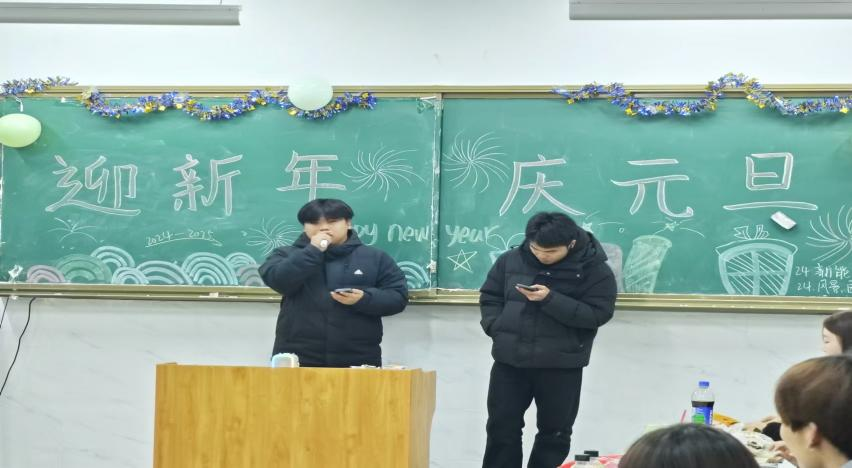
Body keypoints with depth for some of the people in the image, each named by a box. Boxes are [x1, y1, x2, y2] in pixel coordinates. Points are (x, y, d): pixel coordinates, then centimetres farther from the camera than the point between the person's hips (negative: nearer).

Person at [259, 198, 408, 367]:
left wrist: (364, 299, -13)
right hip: (298, 361, 0)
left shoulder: (375, 258, 11)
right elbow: (277, 281, -9)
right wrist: (313, 251, -9)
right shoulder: (288, 255, 11)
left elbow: (398, 297, 4)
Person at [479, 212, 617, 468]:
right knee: (502, 427, 7)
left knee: (554, 433, 7)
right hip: (510, 361, 3)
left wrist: (550, 300, -23)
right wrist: (497, 328, -7)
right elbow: (489, 297, 12)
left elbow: (598, 314, -15)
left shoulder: (595, 269, -9)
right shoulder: (511, 260, 2)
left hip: (561, 366, -2)